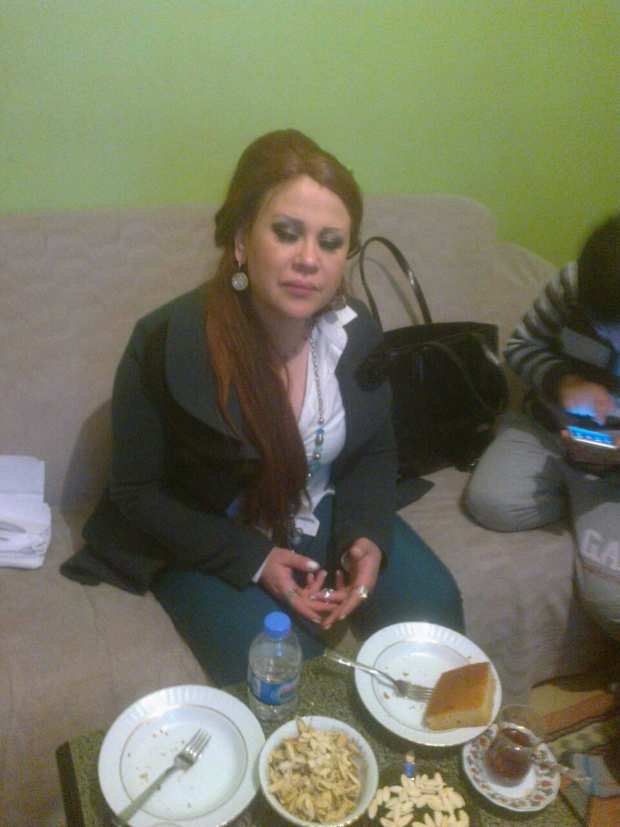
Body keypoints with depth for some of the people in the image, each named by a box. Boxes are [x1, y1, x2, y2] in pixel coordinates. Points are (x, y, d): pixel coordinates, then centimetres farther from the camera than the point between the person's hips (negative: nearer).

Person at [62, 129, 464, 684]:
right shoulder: (165, 346, -24)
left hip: (326, 515, 5)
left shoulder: (358, 335, -10)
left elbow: (375, 453, 5)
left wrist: (367, 535, -14)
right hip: (209, 540, -4)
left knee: (432, 606, -7)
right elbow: (138, 492, -13)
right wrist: (252, 559, -21)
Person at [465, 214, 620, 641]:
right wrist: (563, 382, -20)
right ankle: (583, 496, 3)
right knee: (489, 502, -25)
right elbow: (521, 345, 1)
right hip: (547, 426, 4)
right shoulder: (575, 282, -12)